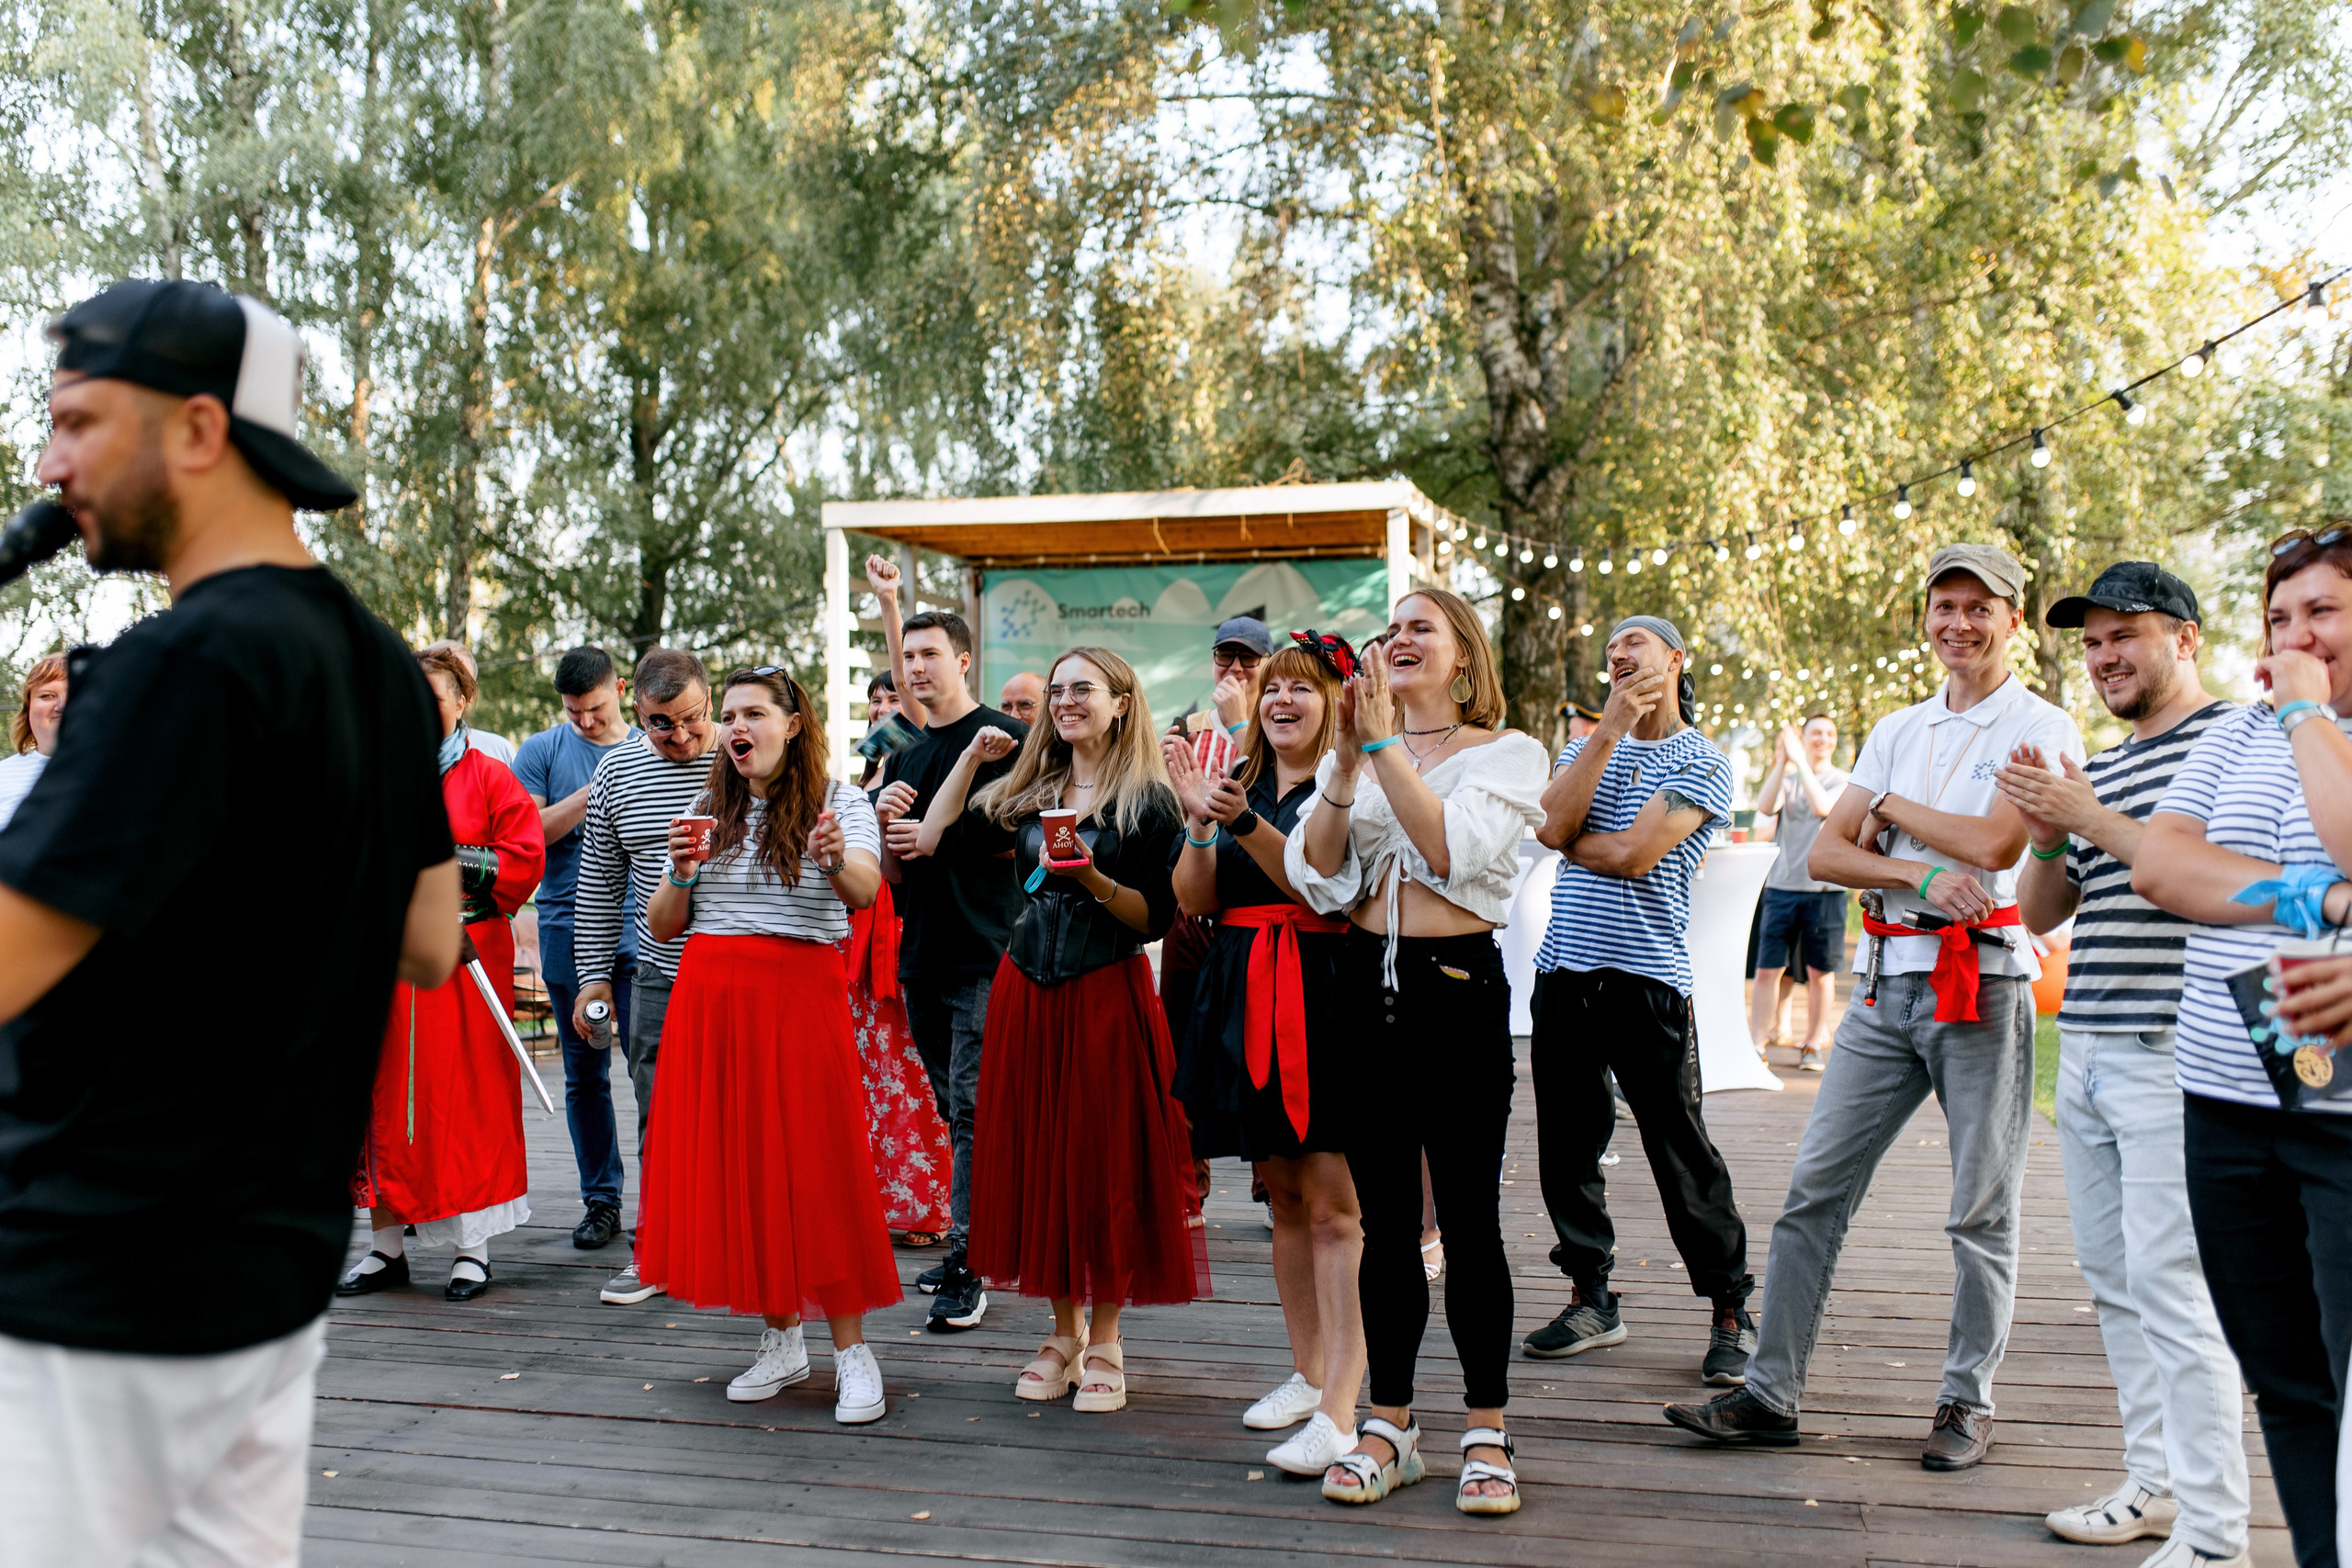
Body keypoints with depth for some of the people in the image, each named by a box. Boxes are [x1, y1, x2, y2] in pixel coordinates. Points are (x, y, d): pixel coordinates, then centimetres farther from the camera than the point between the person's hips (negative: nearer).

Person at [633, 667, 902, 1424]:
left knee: (815, 1168, -7)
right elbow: (660, 928, 13)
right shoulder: (711, 810, 15)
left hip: (798, 998, -5)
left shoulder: (839, 801, 1)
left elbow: (865, 890, -19)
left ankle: (852, 1353, 0)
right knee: (735, 1167, 6)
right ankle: (781, 1340, 19)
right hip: (709, 1000, 5)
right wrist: (683, 873, -7)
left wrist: (837, 860, -41)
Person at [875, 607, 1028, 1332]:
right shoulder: (909, 757, 18)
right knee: (955, 1107, 12)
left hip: (984, 952, -8)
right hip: (923, 951, 8)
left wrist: (942, 837, -14)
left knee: (974, 1106, -10)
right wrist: (886, 823, -2)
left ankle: (968, 1260, -7)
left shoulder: (1004, 737, -4)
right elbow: (895, 870, 18)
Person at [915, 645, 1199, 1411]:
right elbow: (933, 841, 8)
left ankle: (1104, 1344, 13)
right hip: (1027, 994, 5)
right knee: (1037, 1156, 8)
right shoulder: (1027, 794, 13)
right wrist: (969, 758, 6)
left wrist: (1096, 882, -21)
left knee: (1104, 1158, 0)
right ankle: (1064, 1332, 22)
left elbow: (1157, 917, -7)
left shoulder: (1148, 800, -2)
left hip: (1106, 995, -5)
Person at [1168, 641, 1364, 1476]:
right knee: (1283, 1194, 14)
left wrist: (1243, 821, -23)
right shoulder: (1236, 785, 14)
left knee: (1333, 1202, -9)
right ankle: (1307, 1372, 25)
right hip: (1245, 998, 7)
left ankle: (1340, 1408, -9)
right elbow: (1193, 901, 8)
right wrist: (1199, 822, -7)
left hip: (1323, 993, -6)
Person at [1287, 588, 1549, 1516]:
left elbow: (1453, 849, -16)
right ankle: (1390, 1425, 18)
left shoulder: (1507, 754, 2)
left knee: (1469, 1219, 0)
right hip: (1368, 988, 3)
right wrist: (1347, 759, -11)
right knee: (1385, 1221, 8)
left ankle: (1487, 1432, 12)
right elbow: (1315, 874, -2)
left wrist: (1385, 745, -16)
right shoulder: (1352, 752, 12)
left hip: (1459, 991, -3)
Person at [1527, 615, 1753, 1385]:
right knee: (1566, 1142, 9)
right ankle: (1591, 1300, 22)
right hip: (1564, 971, 6)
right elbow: (1551, 826, -4)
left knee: (1682, 1153, -2)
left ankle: (1731, 1313, 11)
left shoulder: (1701, 761, -2)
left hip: (1647, 977, -5)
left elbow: (1633, 855, -15)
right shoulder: (1588, 745, 17)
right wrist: (1609, 729, -6)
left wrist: (1569, 840, 2)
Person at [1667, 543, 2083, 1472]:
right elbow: (1826, 854, 7)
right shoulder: (1897, 731, 15)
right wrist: (1922, 876, -10)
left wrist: (1894, 809, -1)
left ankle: (1967, 1401, 19)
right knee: (1814, 1188, 2)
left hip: (1984, 984, -5)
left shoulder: (2041, 729, 0)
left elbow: (1995, 842, -16)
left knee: (1983, 1210, 4)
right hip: (1891, 982, 5)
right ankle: (1770, 1394, 7)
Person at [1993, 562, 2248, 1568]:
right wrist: (2050, 838, -1)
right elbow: (2039, 914, 18)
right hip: (2085, 1050, 8)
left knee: (2171, 1286, -9)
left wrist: (2091, 818, -17)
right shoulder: (2102, 767, 18)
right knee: (2113, 1278, 12)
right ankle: (2155, 1484, 24)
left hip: (2167, 1051, -8)